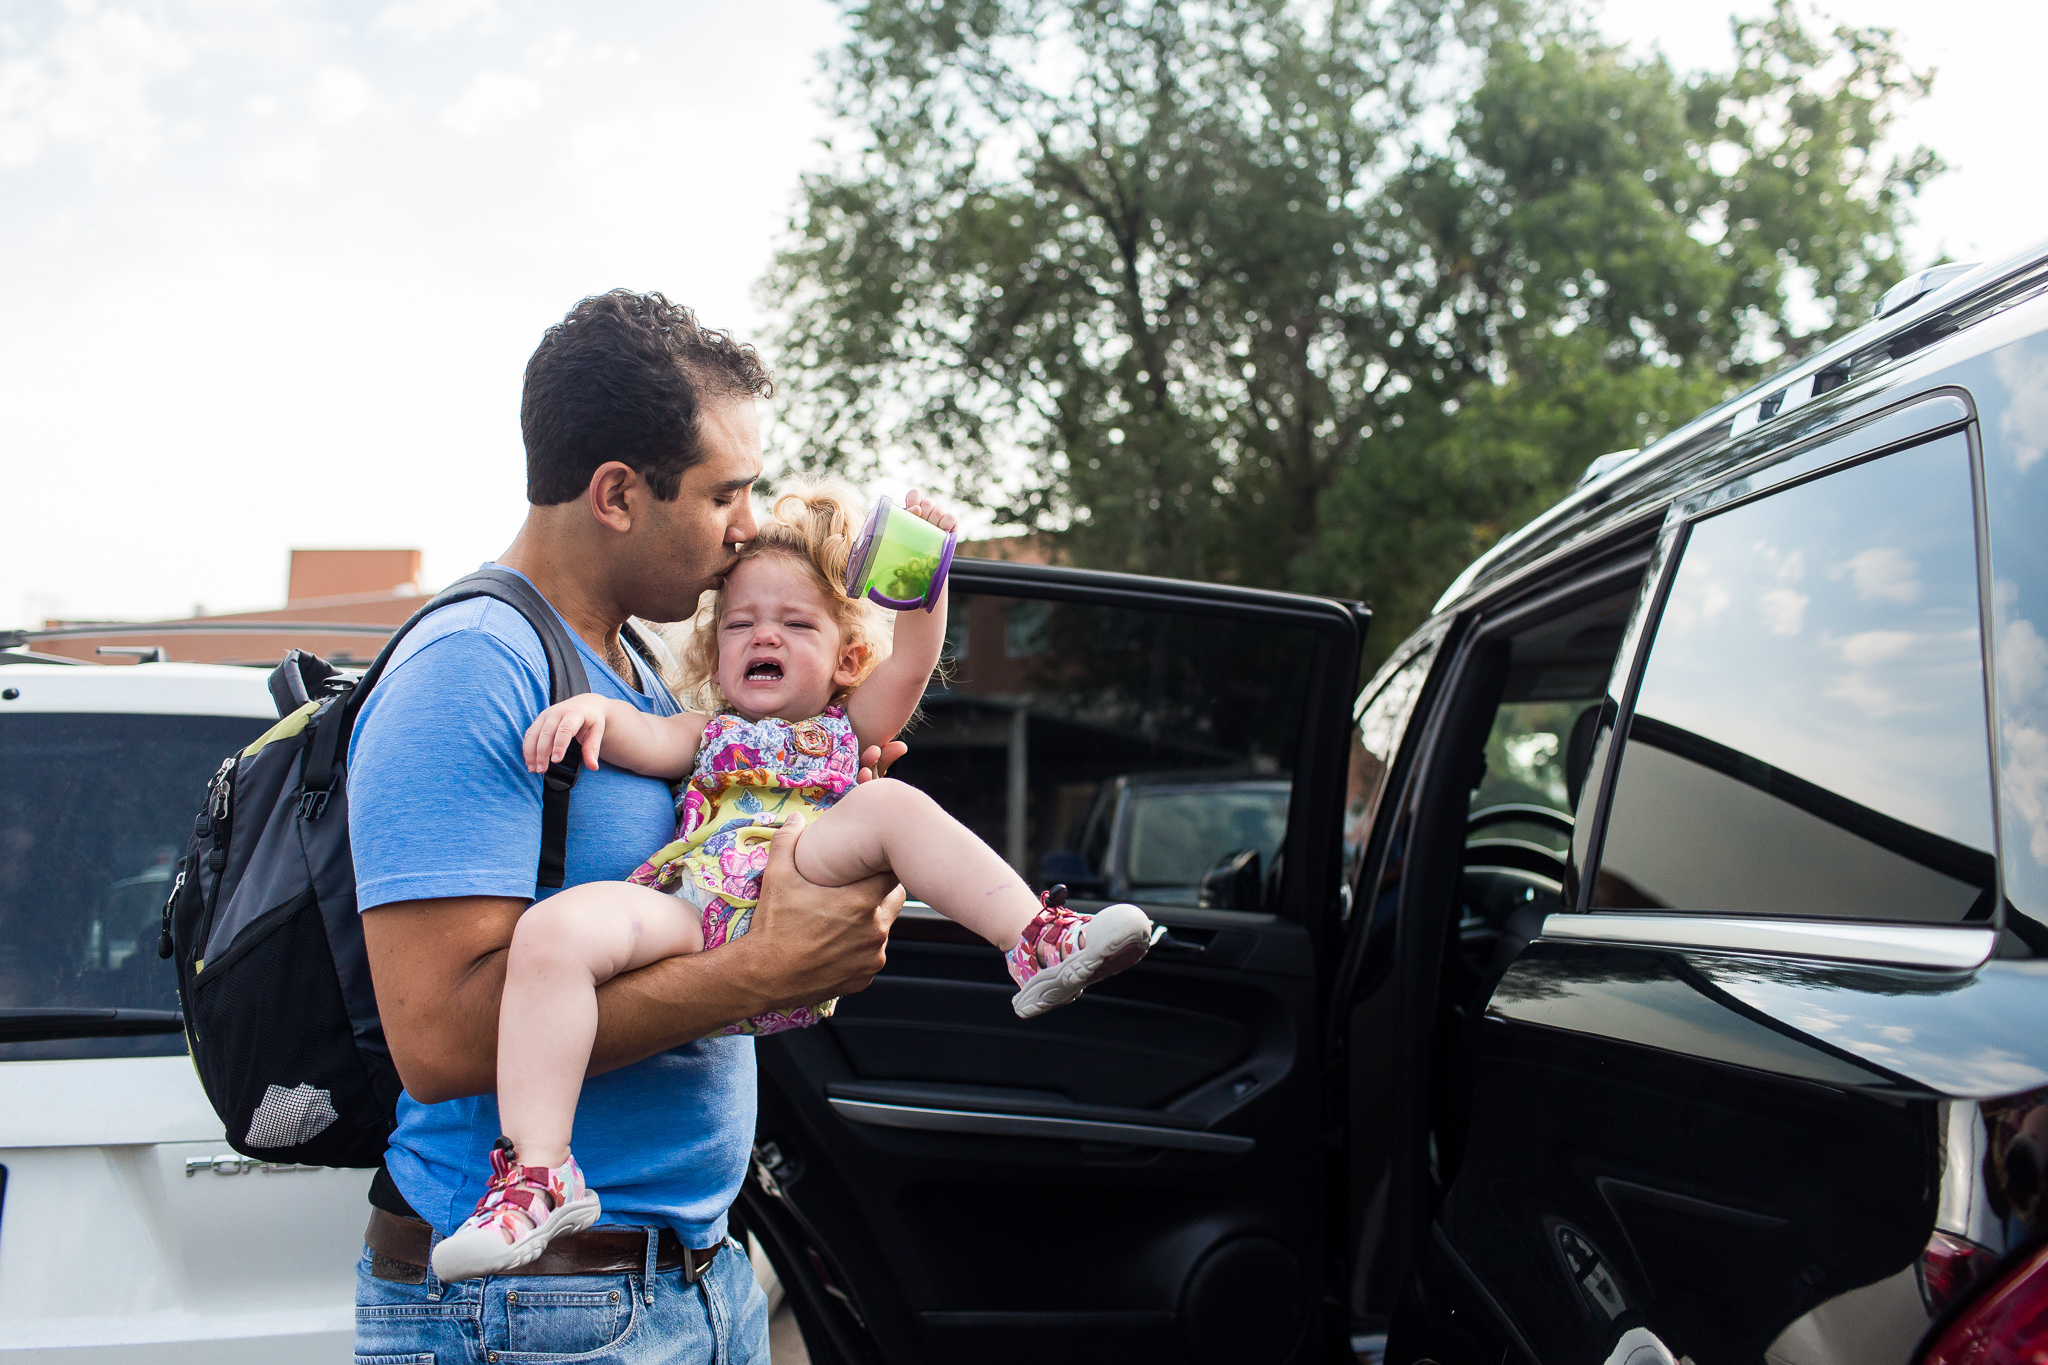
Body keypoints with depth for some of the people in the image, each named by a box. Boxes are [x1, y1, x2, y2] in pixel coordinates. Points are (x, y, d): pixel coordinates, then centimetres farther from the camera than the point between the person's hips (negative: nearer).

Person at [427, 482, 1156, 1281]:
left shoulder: (848, 729, 31)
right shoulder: (710, 733, 34)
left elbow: (910, 664, 13)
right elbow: (648, 740, 11)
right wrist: (594, 707, -11)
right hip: (687, 913, 1)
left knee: (891, 804, -23)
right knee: (552, 930, -27)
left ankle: (1035, 942, -30)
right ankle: (535, 1171, -32)